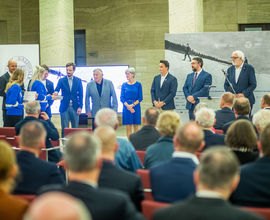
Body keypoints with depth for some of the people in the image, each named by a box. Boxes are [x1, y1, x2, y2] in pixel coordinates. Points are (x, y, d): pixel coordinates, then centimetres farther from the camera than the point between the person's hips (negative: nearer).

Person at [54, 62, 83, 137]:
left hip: (75, 107, 1)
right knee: (64, 129, -1)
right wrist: (56, 92, -35)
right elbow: (57, 89, -10)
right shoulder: (61, 80, 4)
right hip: (65, 107, -1)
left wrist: (80, 107, -5)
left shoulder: (78, 80, 7)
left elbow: (81, 95, 4)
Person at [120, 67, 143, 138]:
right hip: (126, 108, 1)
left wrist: (132, 105, -15)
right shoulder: (124, 85, 5)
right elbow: (122, 98, 2)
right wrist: (128, 106, -13)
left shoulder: (138, 84, 0)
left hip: (136, 107, -1)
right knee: (128, 127, 1)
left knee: (136, 126, 2)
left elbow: (140, 98, -2)